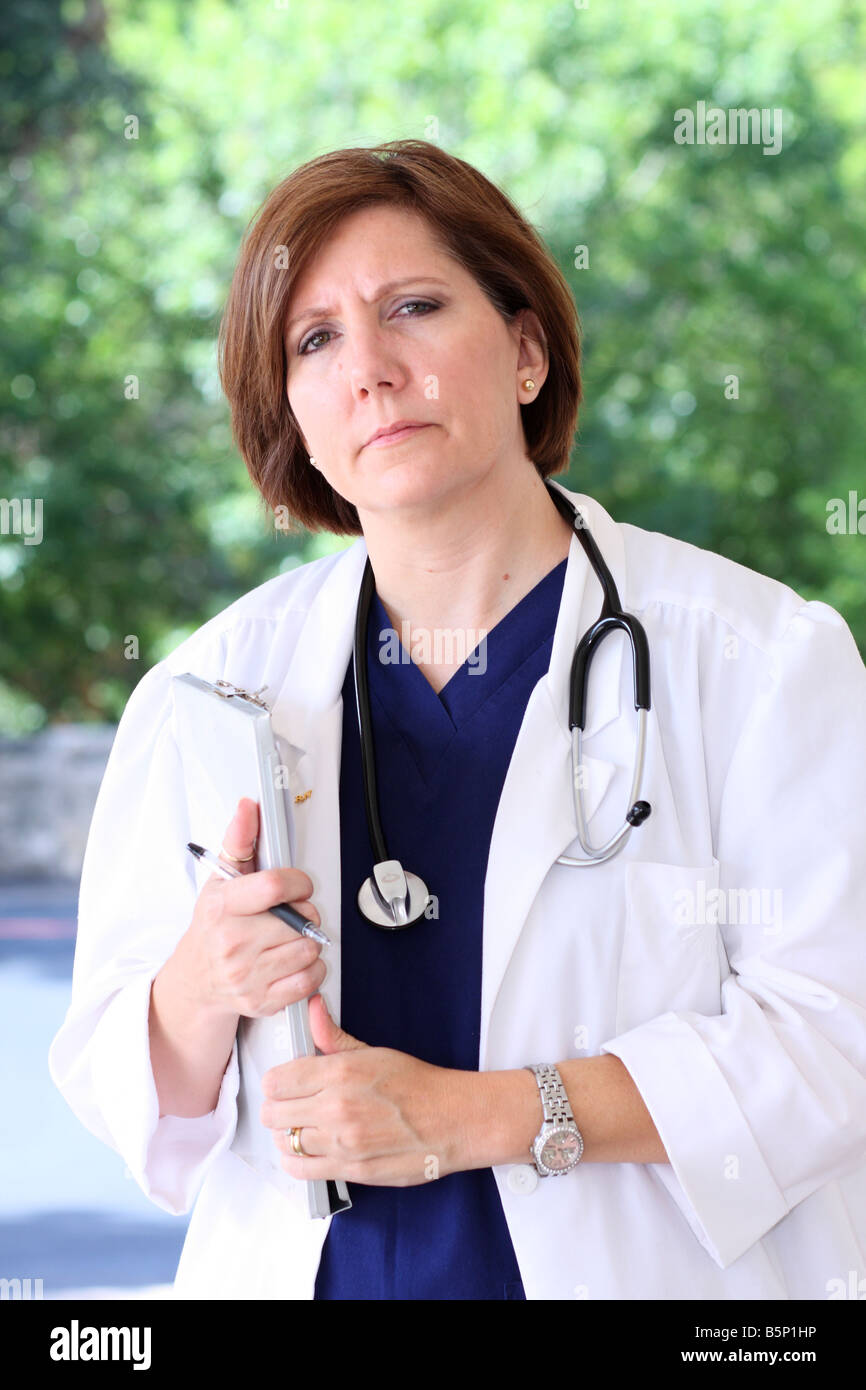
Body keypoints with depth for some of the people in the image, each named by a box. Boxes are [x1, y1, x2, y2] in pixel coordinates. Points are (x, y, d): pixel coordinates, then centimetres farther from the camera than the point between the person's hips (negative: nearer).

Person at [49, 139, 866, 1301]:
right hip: (307, 1270, 2)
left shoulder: (760, 657, -9)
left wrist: (476, 1116, -21)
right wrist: (198, 997, -21)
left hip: (656, 1274, -2)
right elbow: (109, 1079, 0)